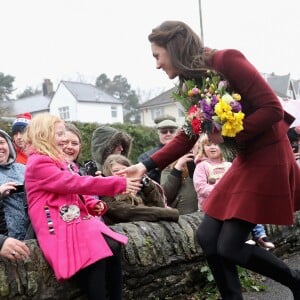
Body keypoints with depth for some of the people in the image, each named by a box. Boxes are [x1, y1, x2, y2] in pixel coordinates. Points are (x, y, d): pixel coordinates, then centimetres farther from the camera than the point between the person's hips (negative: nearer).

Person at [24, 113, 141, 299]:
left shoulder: (59, 161, 20)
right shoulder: (38, 163, -10)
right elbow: (75, 183, -20)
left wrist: (94, 205, 0)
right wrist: (120, 184, -21)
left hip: (76, 219, 8)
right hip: (58, 225, -8)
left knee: (113, 247, -13)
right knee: (97, 256, -25)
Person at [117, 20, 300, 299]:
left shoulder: (227, 60, -16)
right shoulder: (194, 82, 8)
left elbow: (273, 109, -20)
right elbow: (185, 138, 12)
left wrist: (229, 134, -19)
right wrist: (145, 165, 7)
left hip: (268, 157, -8)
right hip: (245, 160, 8)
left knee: (229, 247, -5)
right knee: (207, 237, 5)